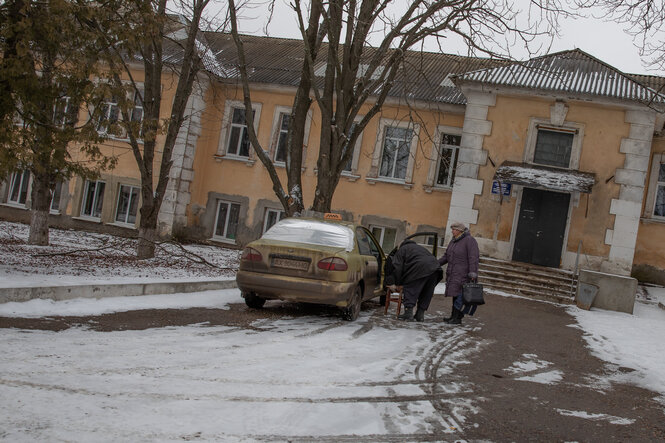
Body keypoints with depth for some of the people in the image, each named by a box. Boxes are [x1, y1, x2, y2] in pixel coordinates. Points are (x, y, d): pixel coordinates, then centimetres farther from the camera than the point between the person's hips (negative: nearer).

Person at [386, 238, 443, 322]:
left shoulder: (401, 250, 18)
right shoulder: (418, 247, 41)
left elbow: (397, 268, 5)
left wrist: (394, 283, 11)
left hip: (420, 269, -7)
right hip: (435, 267, 7)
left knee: (409, 290, 3)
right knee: (426, 293, 16)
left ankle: (408, 313, -4)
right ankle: (420, 314, 19)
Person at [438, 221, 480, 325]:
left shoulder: (469, 240, -9)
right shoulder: (454, 241, 17)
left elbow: (474, 257, -15)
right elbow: (446, 256, 23)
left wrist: (473, 272, -21)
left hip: (463, 274, -8)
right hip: (453, 274, 8)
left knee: (460, 294, -10)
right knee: (455, 294, 9)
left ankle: (457, 317, -9)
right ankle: (454, 316, 13)